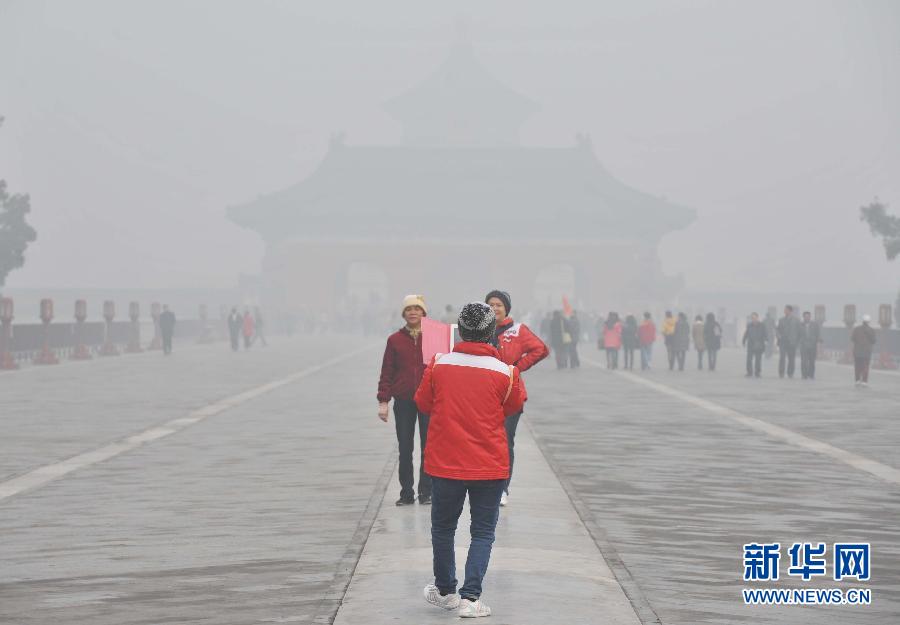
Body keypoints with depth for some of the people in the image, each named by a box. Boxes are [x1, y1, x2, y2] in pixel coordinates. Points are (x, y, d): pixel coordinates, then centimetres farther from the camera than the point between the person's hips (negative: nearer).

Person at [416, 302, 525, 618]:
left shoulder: (438, 364, -9)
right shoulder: (505, 372, -12)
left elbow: (423, 403, 5)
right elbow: (514, 407, 6)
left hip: (444, 462, 1)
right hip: (490, 465, -1)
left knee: (443, 527, 18)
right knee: (483, 532, 8)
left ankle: (445, 591, 29)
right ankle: (470, 597, -2)